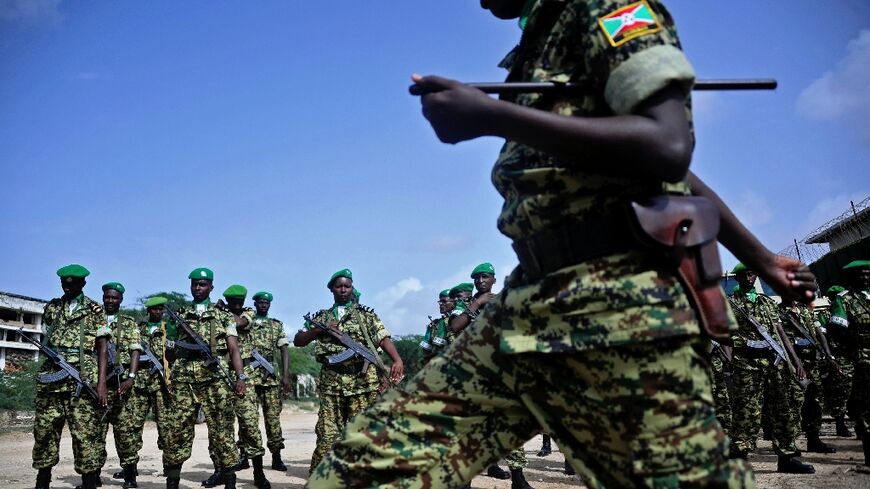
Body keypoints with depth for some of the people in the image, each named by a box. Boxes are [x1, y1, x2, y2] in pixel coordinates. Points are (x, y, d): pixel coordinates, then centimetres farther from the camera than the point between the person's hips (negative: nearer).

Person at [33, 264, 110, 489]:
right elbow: (46, 341, 22)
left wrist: (102, 383, -10)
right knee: (44, 430, 6)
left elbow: (102, 348, 0)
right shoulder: (52, 307, 16)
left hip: (83, 380, -4)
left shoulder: (94, 310, 4)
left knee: (85, 433, -6)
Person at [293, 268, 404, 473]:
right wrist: (320, 330, -4)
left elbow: (383, 339, -1)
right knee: (327, 434, 0)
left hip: (363, 380, -1)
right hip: (331, 382, 1)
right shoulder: (322, 317, 16)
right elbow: (297, 341, 13)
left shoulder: (366, 315, 10)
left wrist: (397, 360, -19)